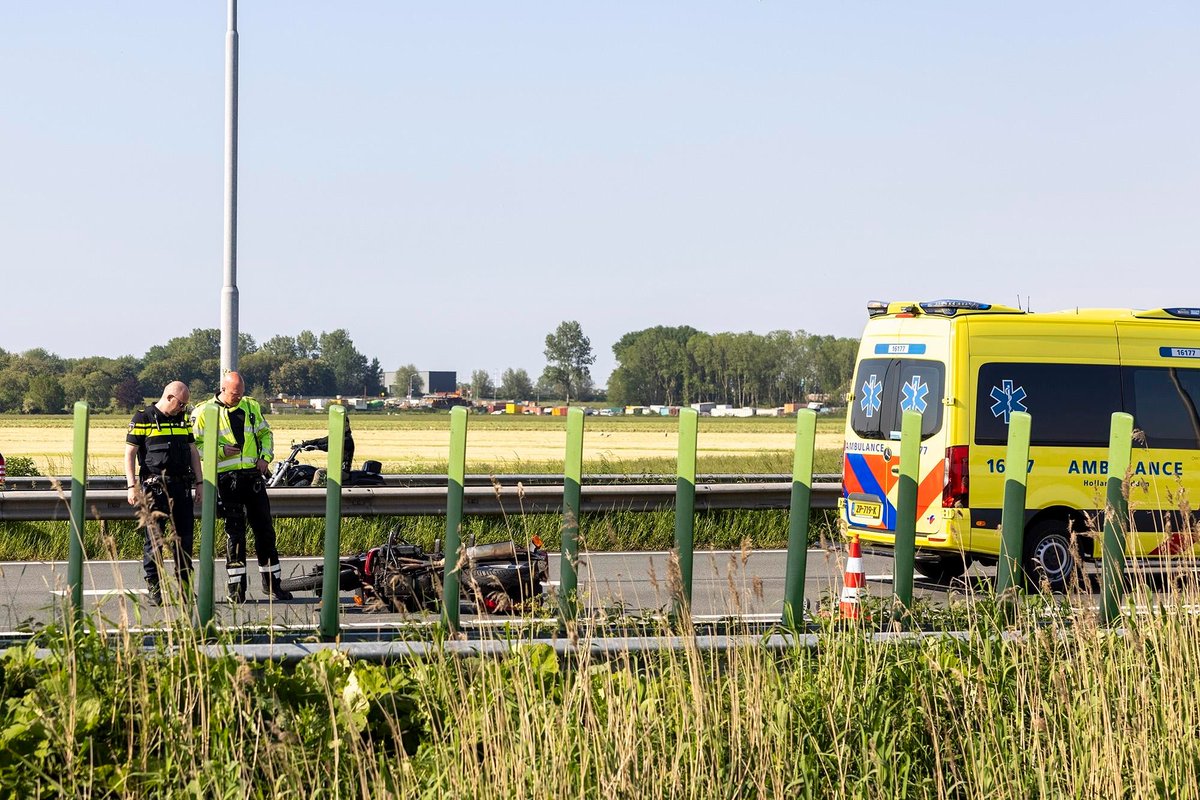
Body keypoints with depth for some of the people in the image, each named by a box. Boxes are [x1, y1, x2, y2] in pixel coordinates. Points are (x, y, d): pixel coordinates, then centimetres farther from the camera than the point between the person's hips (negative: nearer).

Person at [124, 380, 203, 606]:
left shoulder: (182, 419, 16)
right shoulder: (143, 419, -3)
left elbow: (192, 451, 20)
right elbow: (130, 453, -5)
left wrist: (199, 482, 14)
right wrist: (131, 486, -12)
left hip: (181, 486, 6)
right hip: (154, 486, -6)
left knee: (185, 536, 6)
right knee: (153, 538, -3)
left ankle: (185, 586, 12)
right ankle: (154, 588, 1)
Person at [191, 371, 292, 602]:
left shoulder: (251, 407, 12)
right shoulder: (204, 412, -2)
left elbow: (265, 433, 24)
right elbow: (195, 445, -3)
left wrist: (265, 457, 7)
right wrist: (220, 450, -16)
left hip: (253, 476, 5)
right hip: (227, 478, -4)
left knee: (265, 530, 8)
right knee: (235, 532, -4)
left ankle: (271, 583, 19)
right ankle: (236, 588, 2)